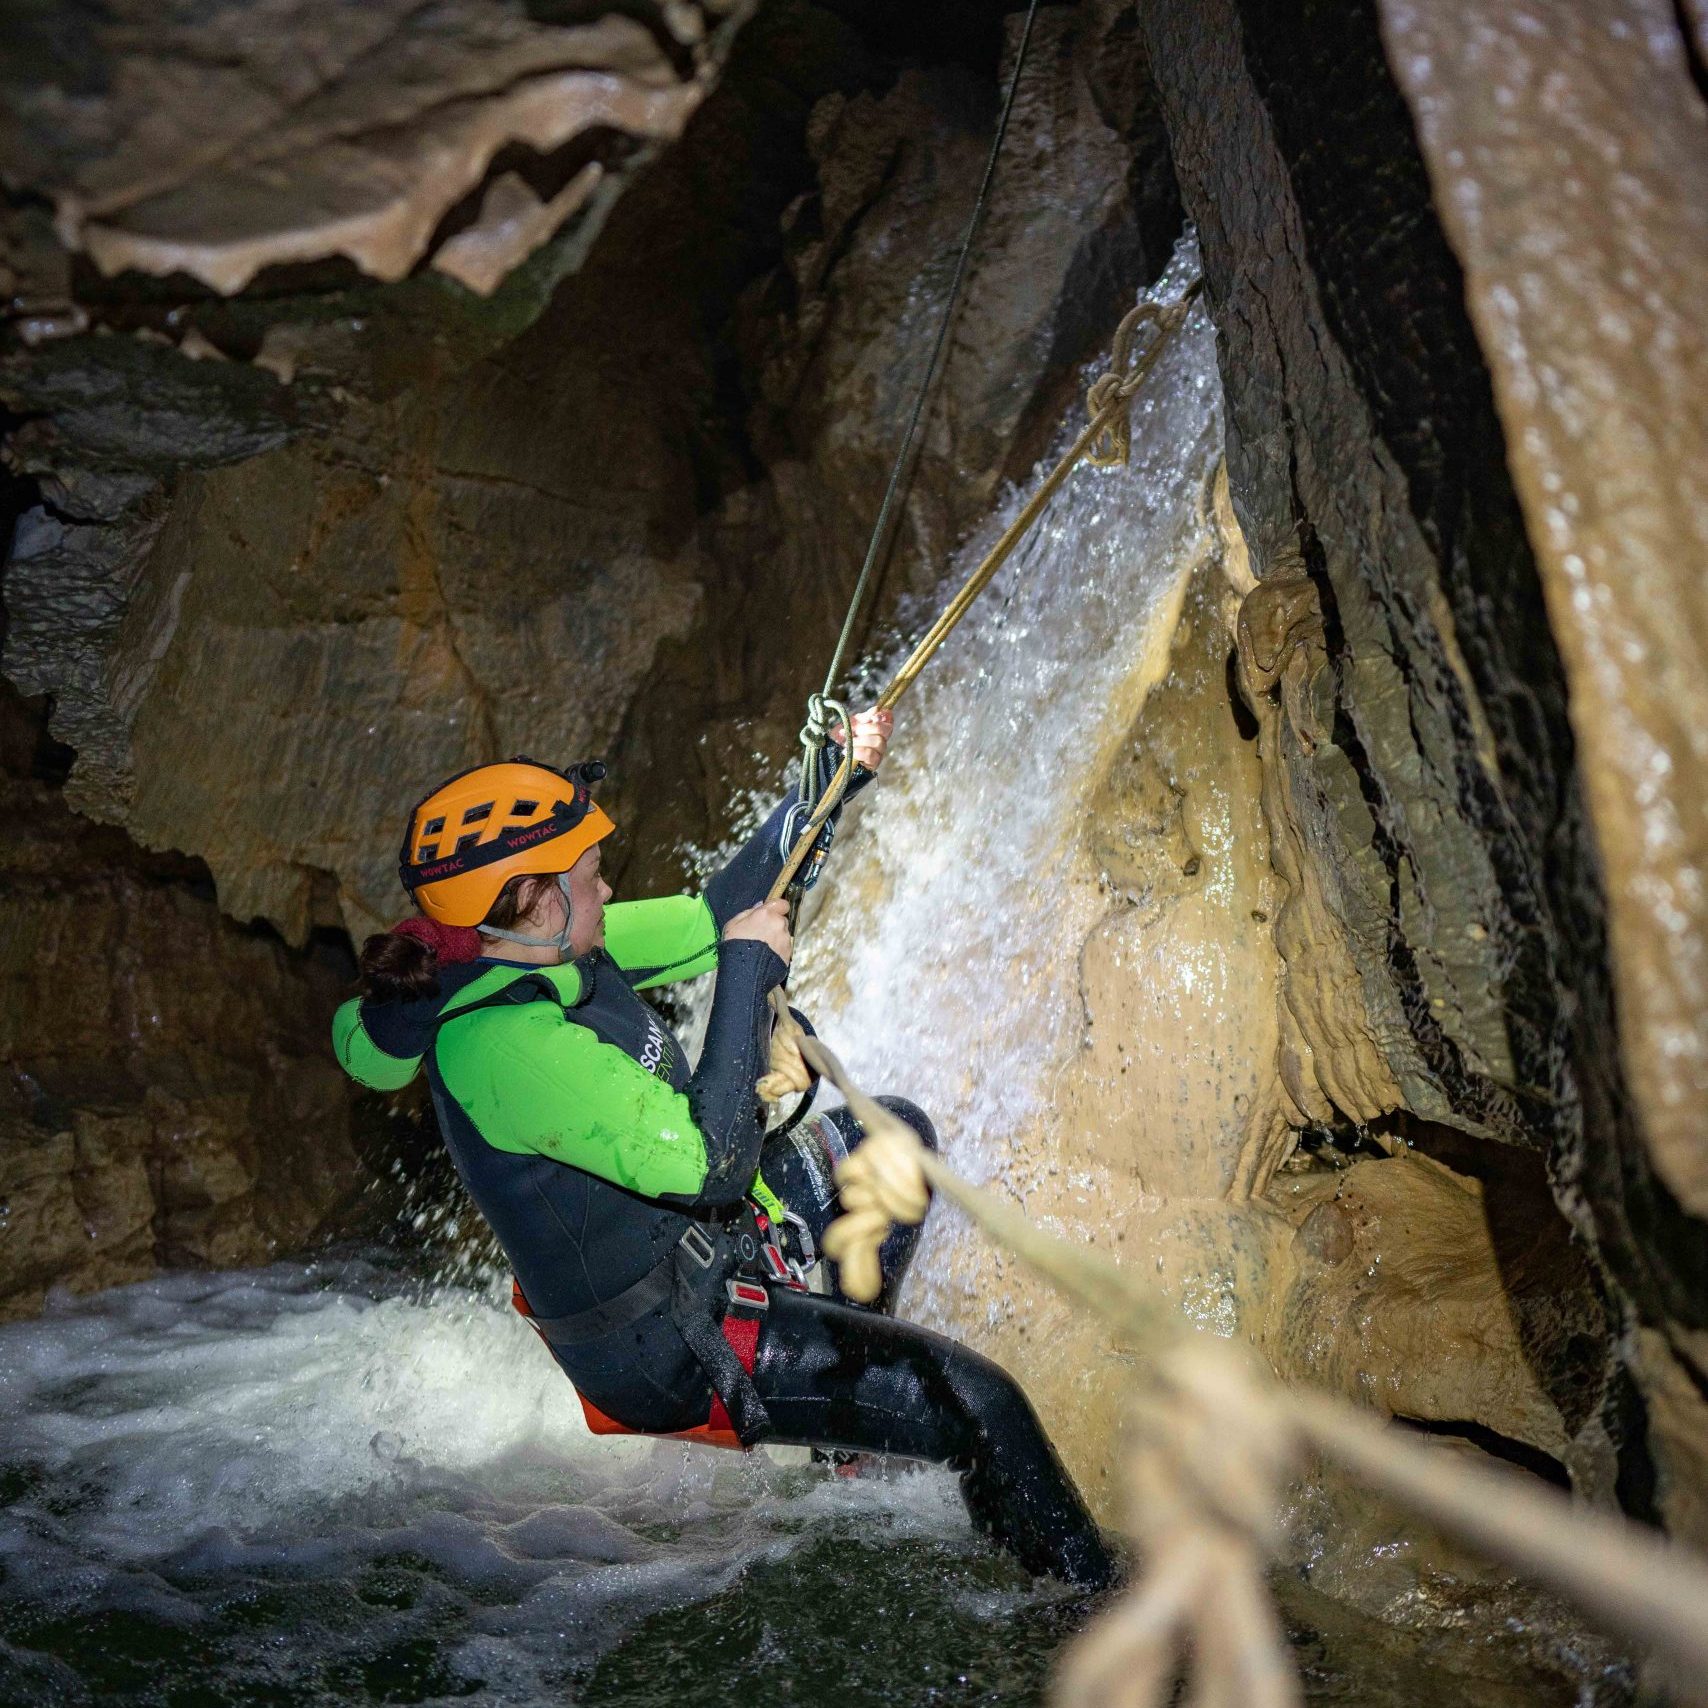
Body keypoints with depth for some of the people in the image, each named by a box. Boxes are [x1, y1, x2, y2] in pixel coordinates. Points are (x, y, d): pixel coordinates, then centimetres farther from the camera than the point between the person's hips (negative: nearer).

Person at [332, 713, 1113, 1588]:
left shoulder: (538, 952, -3)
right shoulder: (509, 1046, -31)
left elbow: (711, 916, 7)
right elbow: (709, 1160, -33)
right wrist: (749, 970, -25)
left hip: (692, 1252, 10)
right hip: (664, 1351, -10)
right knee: (978, 1402, -15)